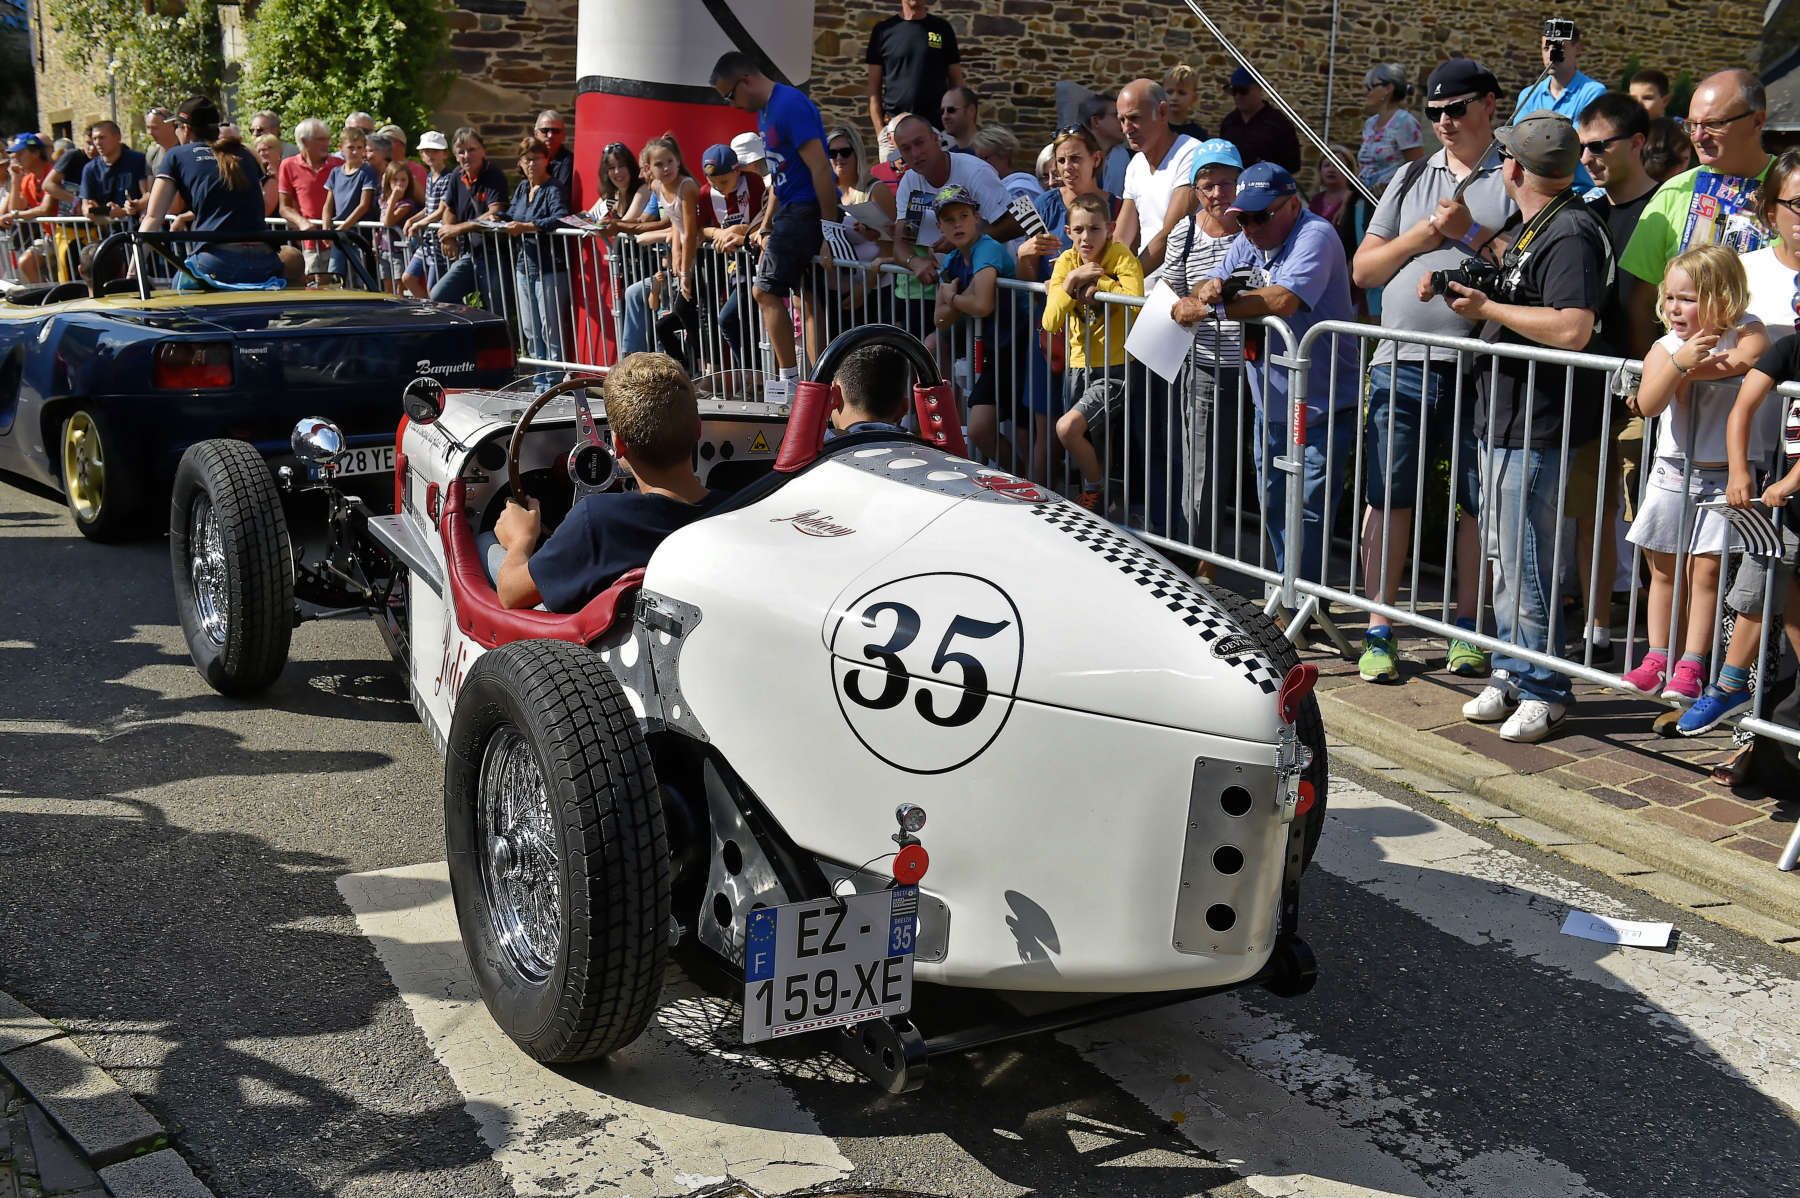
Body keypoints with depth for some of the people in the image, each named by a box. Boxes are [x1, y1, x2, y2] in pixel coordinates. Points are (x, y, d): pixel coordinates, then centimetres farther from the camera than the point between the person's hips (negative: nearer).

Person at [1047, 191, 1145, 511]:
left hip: (1116, 369, -6)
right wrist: (1072, 280, -16)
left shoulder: (1120, 255, -10)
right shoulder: (1066, 261, 3)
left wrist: (1095, 281, -18)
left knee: (1067, 427, -21)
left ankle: (1096, 490, 0)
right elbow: (1050, 323, -7)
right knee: (1082, 439, 15)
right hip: (1080, 366, 6)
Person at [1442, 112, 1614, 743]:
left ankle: (1542, 690, 6)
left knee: (1525, 561, -5)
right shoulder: (1527, 225, 15)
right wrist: (1453, 278, 12)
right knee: (1505, 554, 16)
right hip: (1505, 418, 10)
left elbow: (1573, 329, -29)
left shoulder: (1569, 233, -17)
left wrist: (1487, 309, -20)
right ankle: (1510, 672, 27)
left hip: (1537, 426, -10)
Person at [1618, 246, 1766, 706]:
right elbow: (1648, 404, -18)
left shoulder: (1744, 330, -3)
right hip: (1672, 473, 2)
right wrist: (1680, 363, -32)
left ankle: (1691, 666, 4)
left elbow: (1751, 358, -27)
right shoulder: (1664, 348, -2)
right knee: (1664, 569, 8)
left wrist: (1695, 371, -19)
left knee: (1707, 569, -2)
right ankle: (1658, 658, 18)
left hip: (1725, 474, -2)